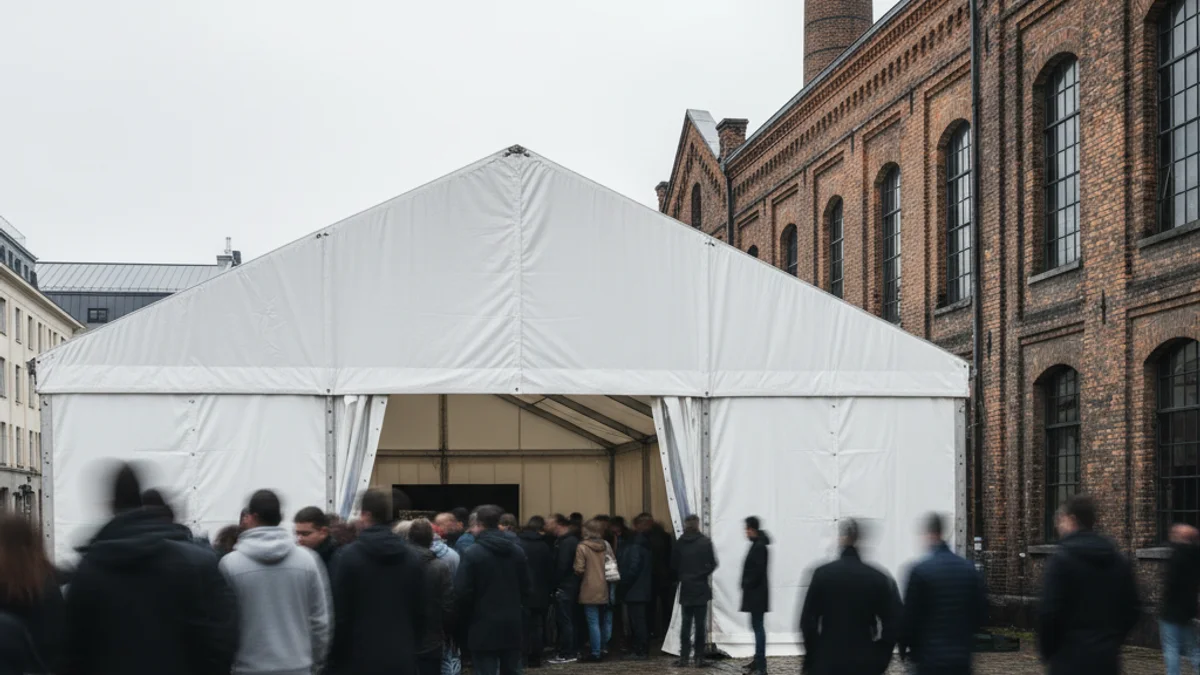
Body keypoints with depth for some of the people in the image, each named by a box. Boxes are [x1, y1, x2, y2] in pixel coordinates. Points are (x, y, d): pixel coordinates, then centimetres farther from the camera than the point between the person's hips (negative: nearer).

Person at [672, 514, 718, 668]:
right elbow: (712, 563, -9)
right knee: (700, 624, 3)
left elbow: (674, 565, 1)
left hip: (685, 589, 2)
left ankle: (684, 657, 6)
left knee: (686, 623, 9)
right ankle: (699, 658, 2)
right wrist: (704, 574, 9)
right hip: (701, 588, -2)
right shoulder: (705, 542, -8)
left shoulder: (680, 543, -1)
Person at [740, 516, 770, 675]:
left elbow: (757, 571, -22)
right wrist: (747, 585, 11)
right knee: (757, 626, 16)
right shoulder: (757, 544, 15)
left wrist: (747, 585, -12)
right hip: (755, 593, 10)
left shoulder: (759, 546, -17)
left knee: (758, 627, -10)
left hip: (756, 593, -10)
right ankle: (758, 660, 24)